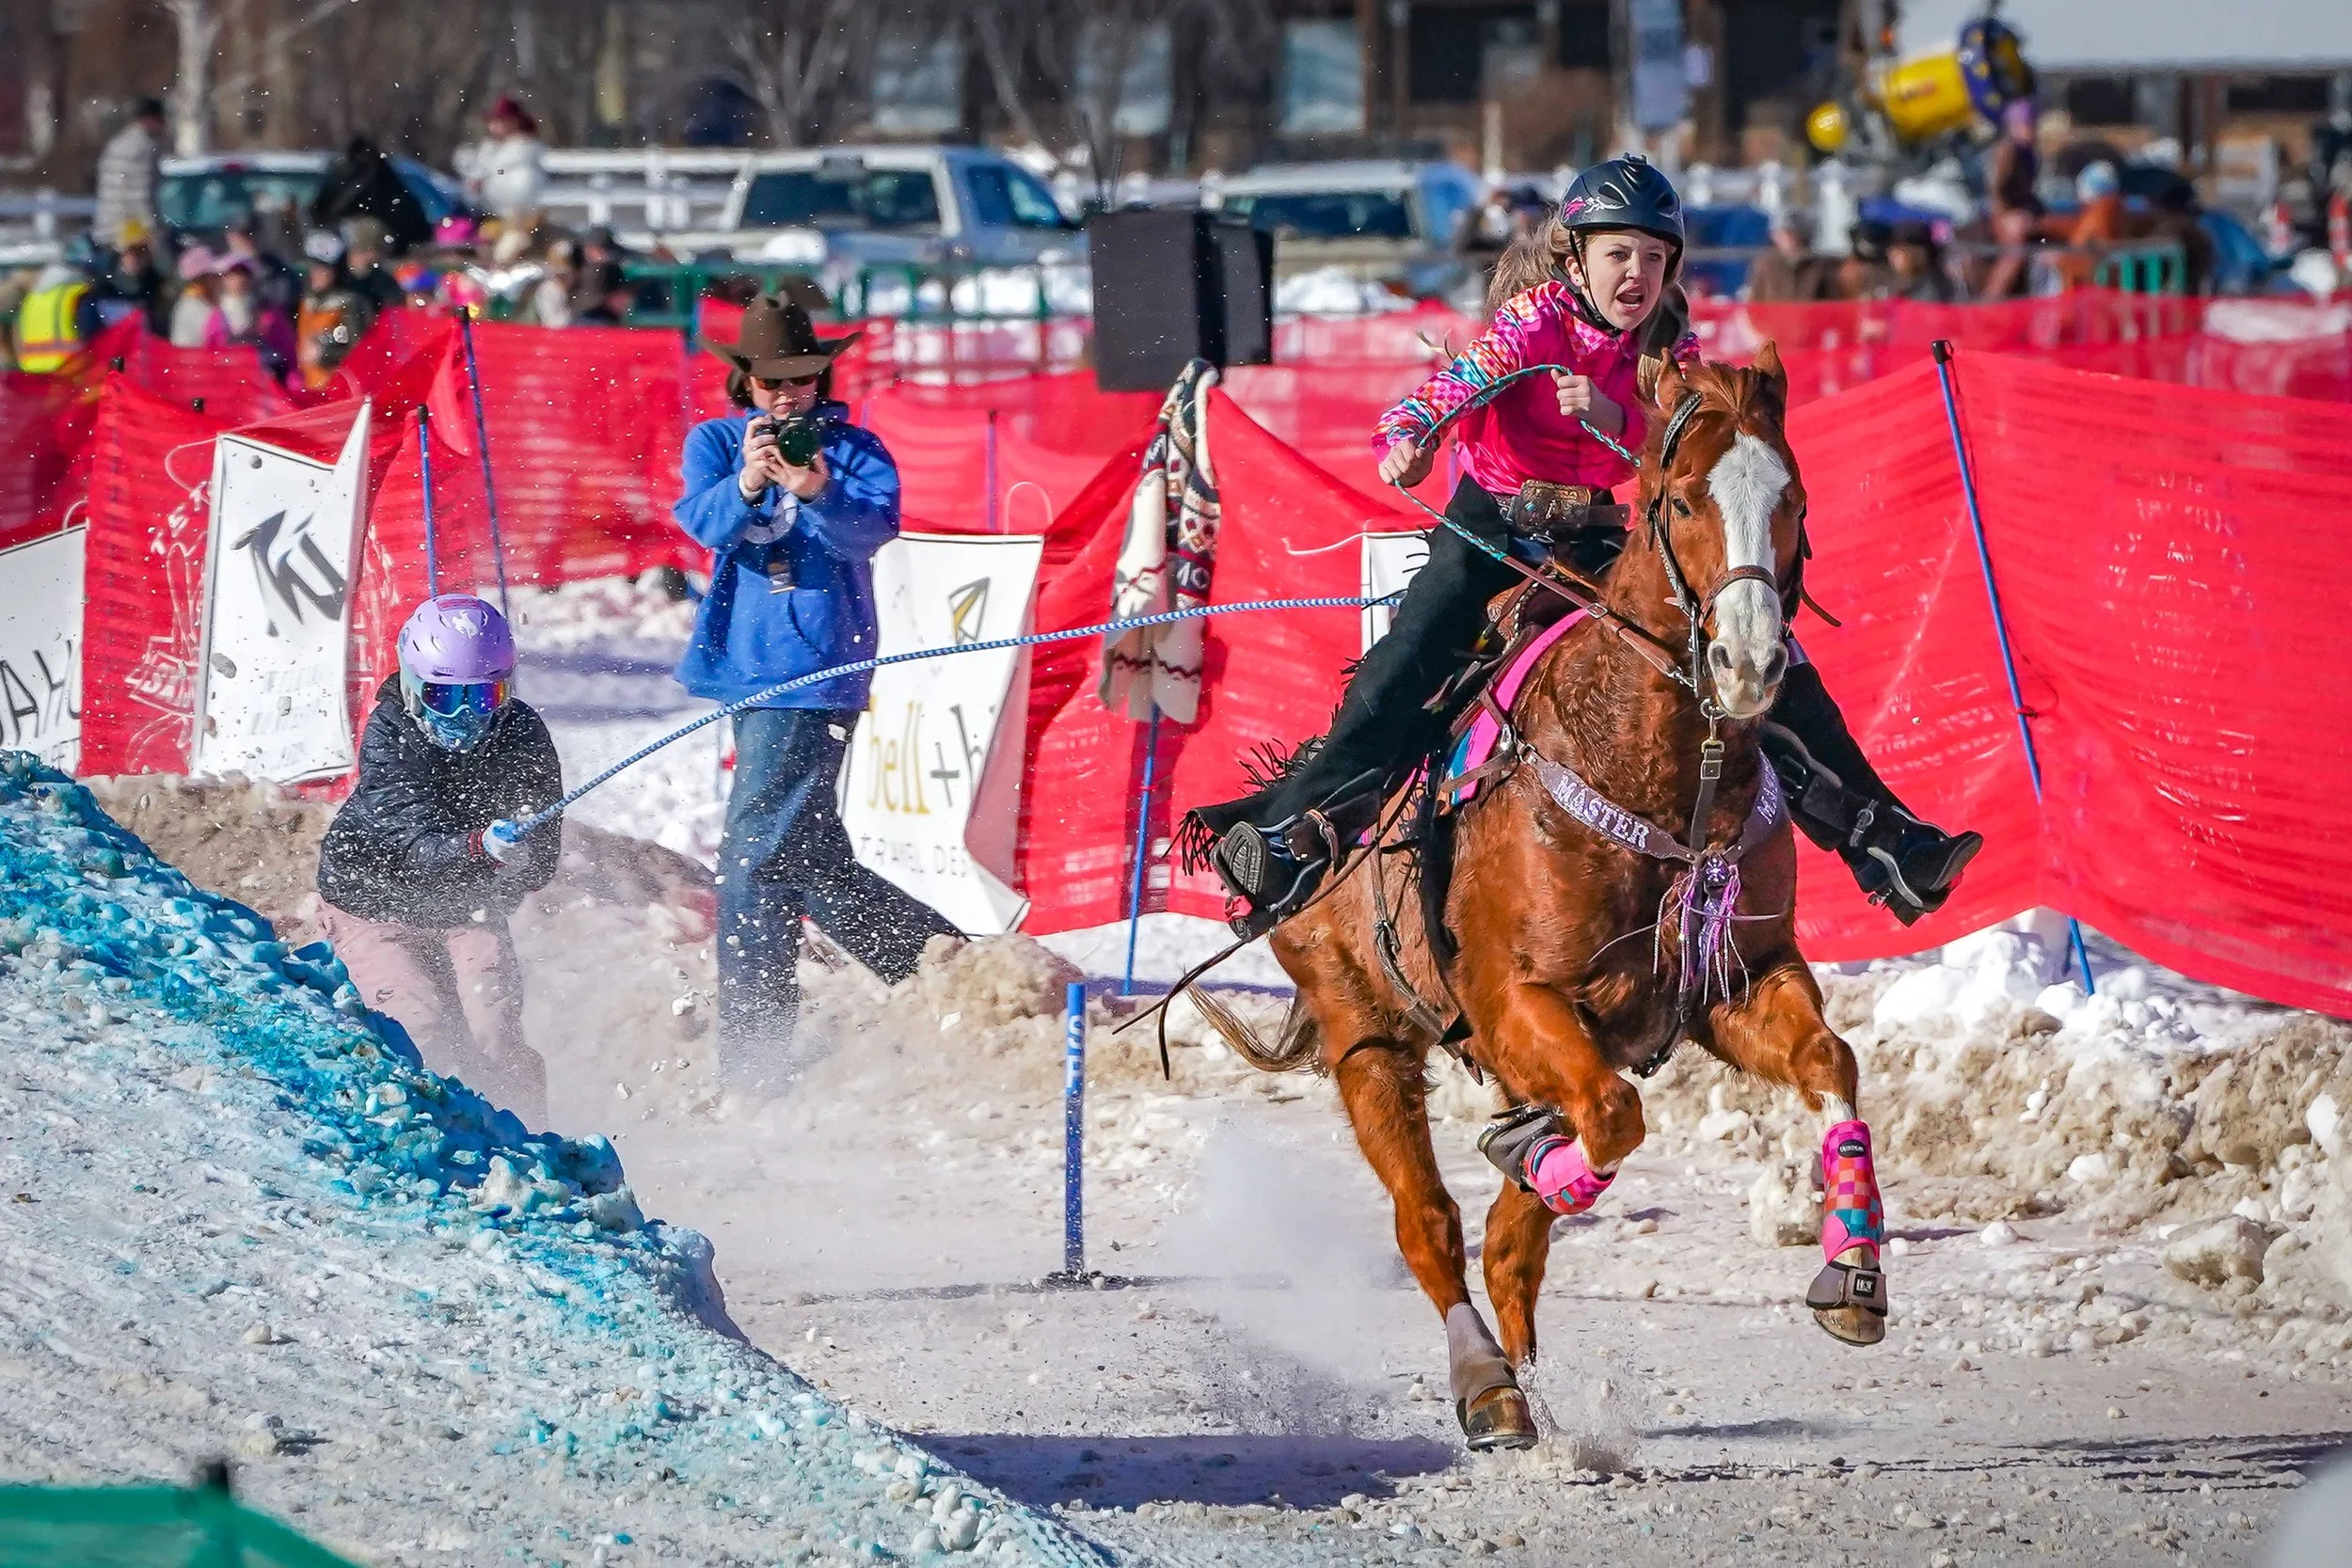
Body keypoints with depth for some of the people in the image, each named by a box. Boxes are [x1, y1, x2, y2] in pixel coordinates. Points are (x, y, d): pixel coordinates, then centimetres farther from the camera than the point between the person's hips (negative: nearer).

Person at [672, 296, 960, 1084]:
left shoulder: (854, 449, 0)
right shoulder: (716, 442, 10)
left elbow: (872, 529, -17)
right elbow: (702, 522, -8)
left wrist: (819, 494, -37)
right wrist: (745, 486, -29)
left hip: (817, 672, -6)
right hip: (743, 669, 6)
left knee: (756, 857, -12)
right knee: (808, 857, 14)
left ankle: (752, 1056, -10)